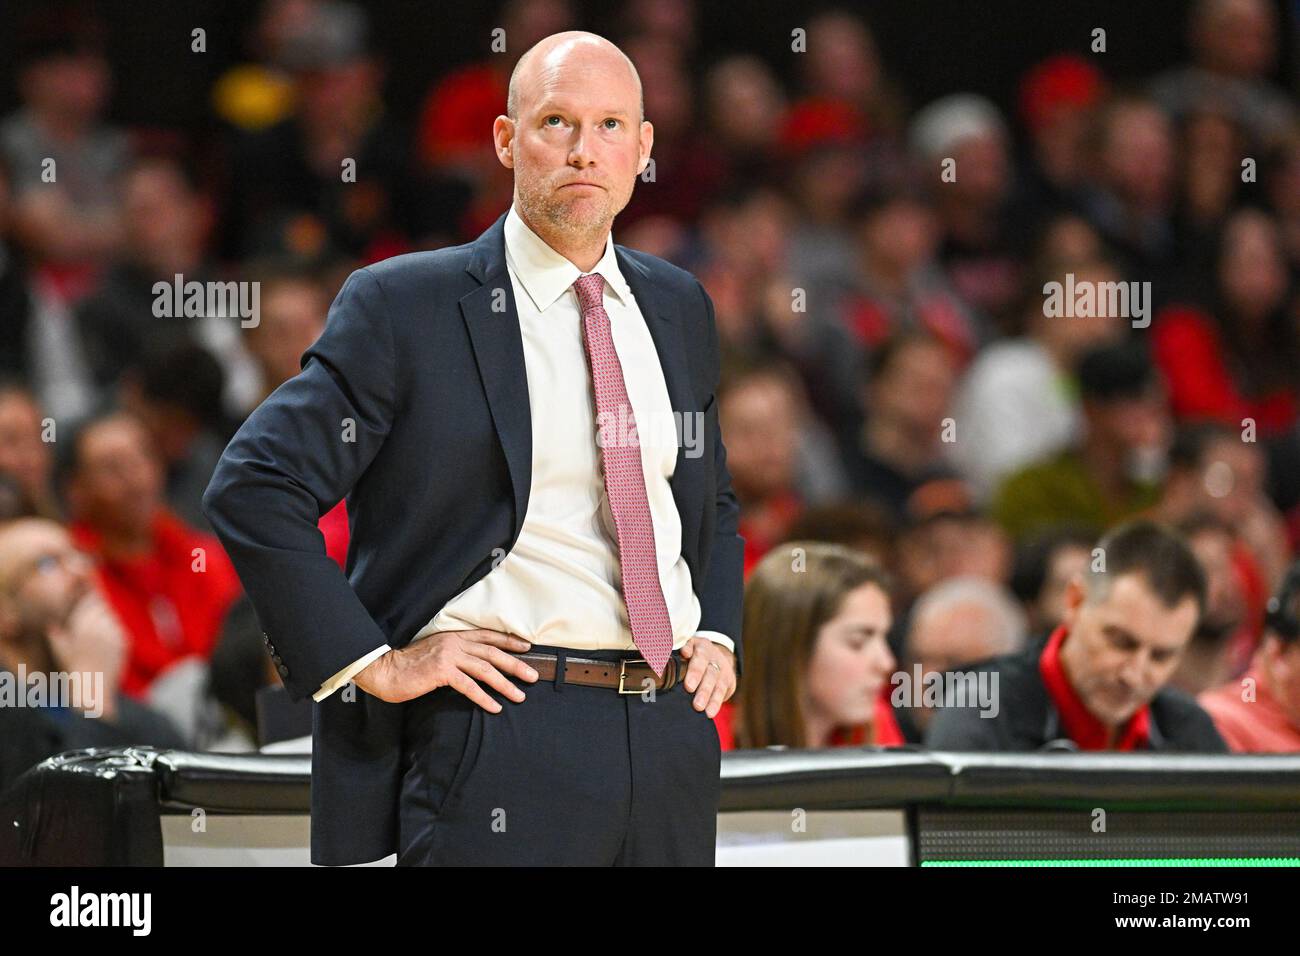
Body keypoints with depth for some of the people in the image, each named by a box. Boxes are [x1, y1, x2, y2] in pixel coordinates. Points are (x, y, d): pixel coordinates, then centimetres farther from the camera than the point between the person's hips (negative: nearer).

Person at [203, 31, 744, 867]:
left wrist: (717, 636, 14)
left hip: (672, 737, 6)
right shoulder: (406, 306, -3)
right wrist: (369, 665, -11)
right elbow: (254, 489, -7)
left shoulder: (680, 308, 15)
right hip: (501, 732, -5)